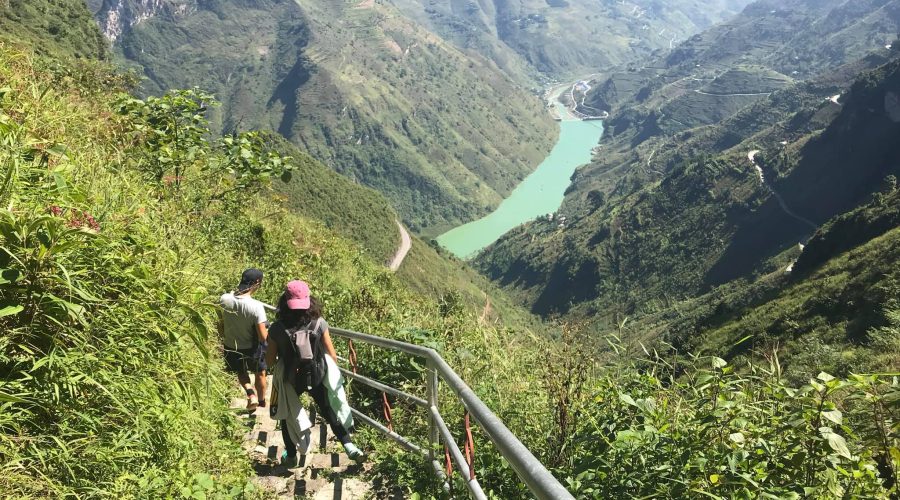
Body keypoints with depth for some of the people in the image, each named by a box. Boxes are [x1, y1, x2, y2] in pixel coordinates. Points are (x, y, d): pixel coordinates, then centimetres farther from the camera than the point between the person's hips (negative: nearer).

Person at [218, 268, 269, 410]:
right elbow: (263, 337, -25)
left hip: (230, 349, 3)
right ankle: (261, 402, 41)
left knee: (241, 372, 32)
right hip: (251, 349, -3)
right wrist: (269, 330, -3)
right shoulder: (256, 306, -30)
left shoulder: (224, 299, -17)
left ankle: (250, 393, 9)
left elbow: (220, 327, -3)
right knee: (260, 373, 27)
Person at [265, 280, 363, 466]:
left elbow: (270, 362, -10)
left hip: (290, 380, -1)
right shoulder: (319, 323, -16)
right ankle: (348, 445, 14)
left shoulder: (277, 329, -19)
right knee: (328, 411, 22)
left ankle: (291, 456, 36)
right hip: (317, 378, 1)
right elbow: (332, 356, -9)